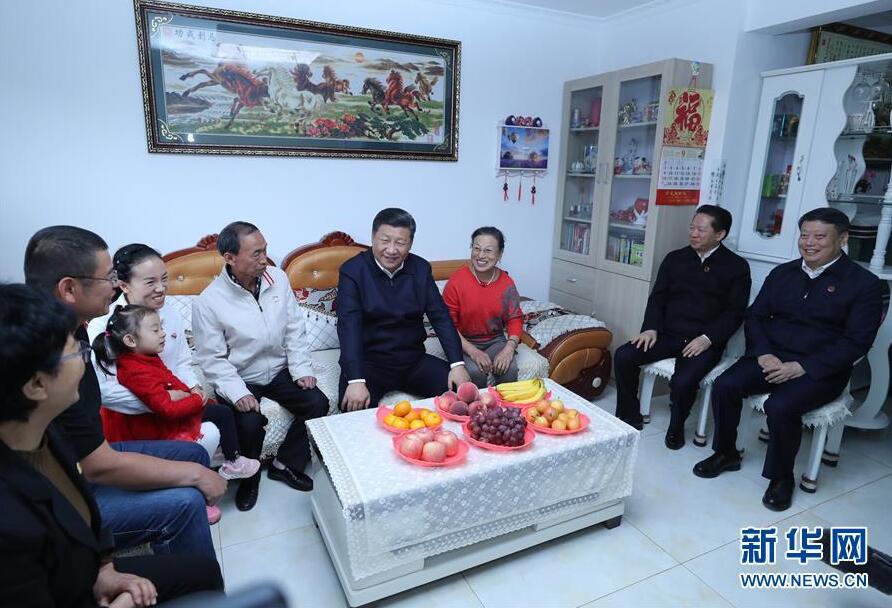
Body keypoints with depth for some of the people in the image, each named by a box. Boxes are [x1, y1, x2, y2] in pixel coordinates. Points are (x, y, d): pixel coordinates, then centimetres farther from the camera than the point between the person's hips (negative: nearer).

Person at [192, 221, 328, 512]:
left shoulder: (277, 278, -7)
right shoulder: (208, 302, -18)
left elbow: (294, 329, -1)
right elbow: (212, 359, -13)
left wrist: (302, 369, -9)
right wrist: (238, 393, -25)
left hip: (279, 370, 4)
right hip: (239, 379, -4)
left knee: (318, 404, -14)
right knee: (250, 423, -27)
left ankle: (285, 464, 9)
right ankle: (249, 474, 7)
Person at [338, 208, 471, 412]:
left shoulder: (421, 269, 3)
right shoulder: (352, 270, -9)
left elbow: (441, 317, 0)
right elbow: (349, 326, -19)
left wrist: (457, 364, -13)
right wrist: (356, 381, -30)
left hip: (413, 359, 4)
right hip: (368, 361, -4)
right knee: (354, 406, -31)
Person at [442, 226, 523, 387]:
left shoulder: (506, 283, -5)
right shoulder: (456, 281, -14)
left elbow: (515, 318, 1)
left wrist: (509, 348, -18)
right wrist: (472, 351, -23)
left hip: (495, 341, 3)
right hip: (464, 343, -2)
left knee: (509, 368, -25)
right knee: (475, 371, -29)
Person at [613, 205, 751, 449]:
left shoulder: (737, 266, 2)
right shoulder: (675, 258, 12)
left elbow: (735, 312, -3)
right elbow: (657, 297, 10)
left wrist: (707, 338, -16)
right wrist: (651, 328, -7)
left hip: (705, 341, -3)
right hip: (668, 334, 4)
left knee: (683, 382, -30)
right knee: (623, 356, -18)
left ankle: (676, 428, 3)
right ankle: (628, 417, 2)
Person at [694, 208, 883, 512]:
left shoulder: (864, 283, -3)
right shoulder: (782, 273, 11)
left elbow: (856, 342, -9)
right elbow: (755, 316, 9)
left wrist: (802, 367, -19)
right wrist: (764, 353, -9)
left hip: (820, 370, -4)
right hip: (771, 357, 4)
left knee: (781, 406, -31)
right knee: (724, 385, -21)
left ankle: (781, 477, -4)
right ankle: (726, 453, 3)